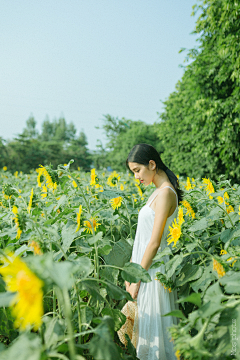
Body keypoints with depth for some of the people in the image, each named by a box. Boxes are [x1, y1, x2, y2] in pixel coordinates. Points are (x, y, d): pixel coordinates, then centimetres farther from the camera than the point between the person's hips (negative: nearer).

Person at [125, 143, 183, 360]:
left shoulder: (166, 192, -18)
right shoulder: (158, 192, 11)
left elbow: (155, 242, -20)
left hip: (153, 271, -9)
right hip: (145, 268, 9)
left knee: (155, 328, 3)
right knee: (145, 325, 17)